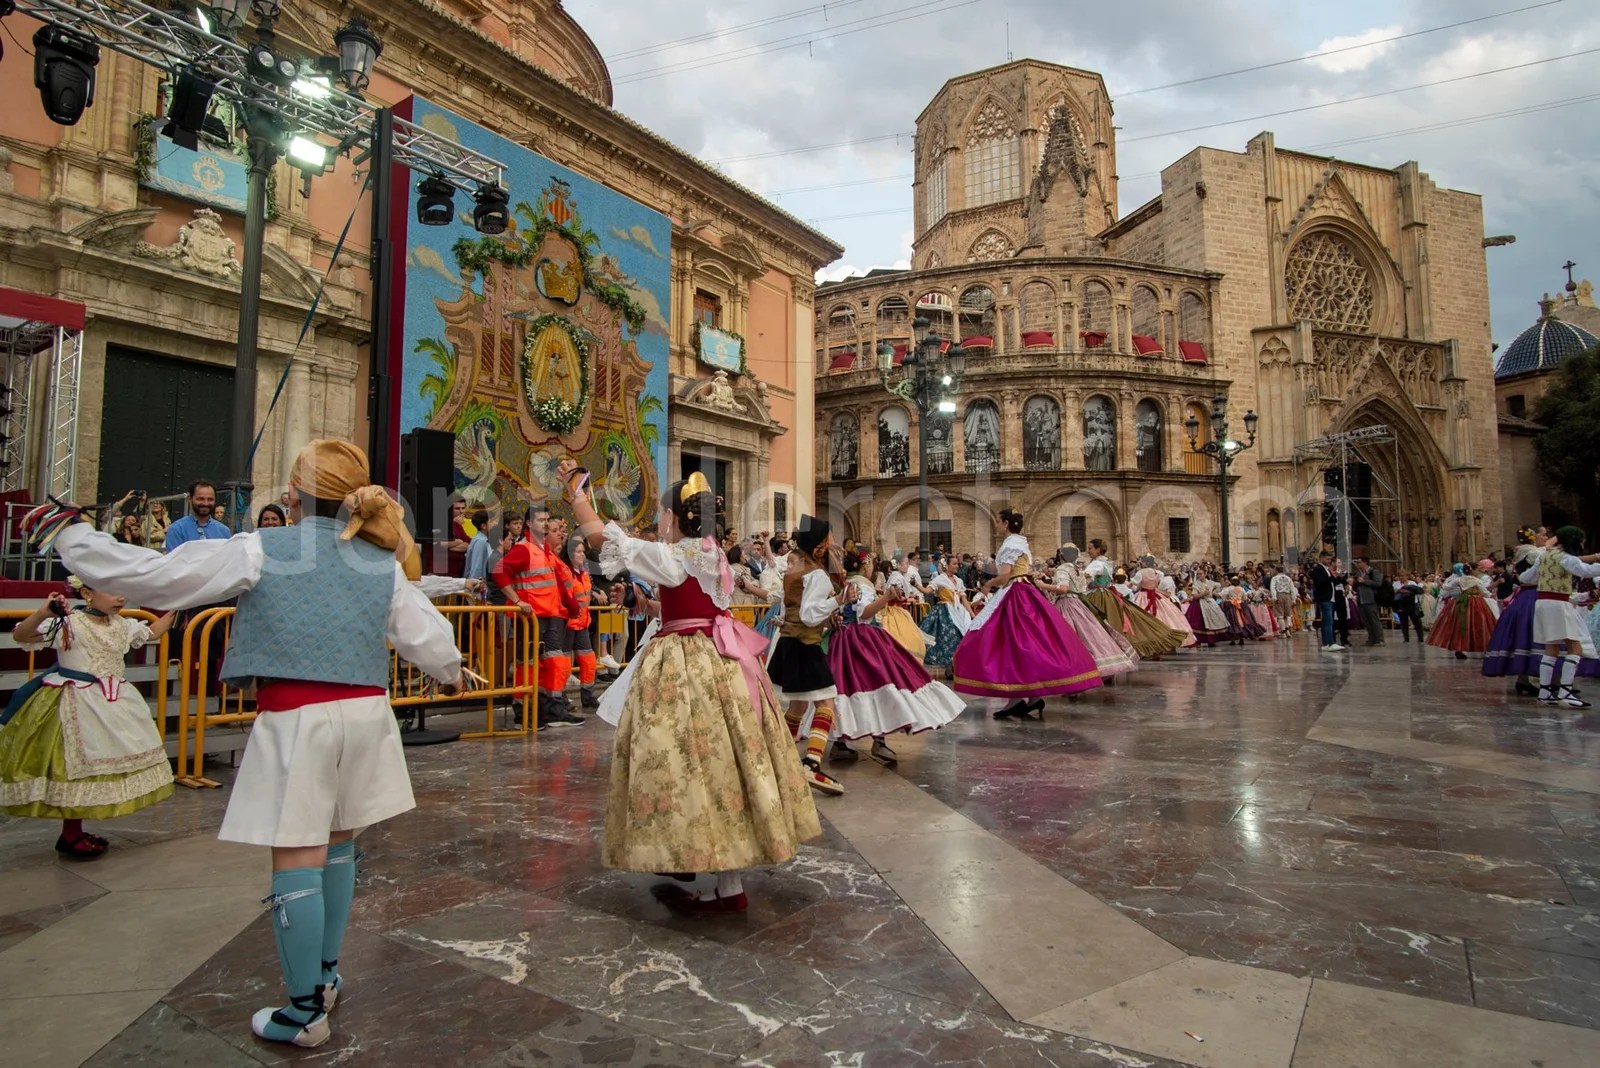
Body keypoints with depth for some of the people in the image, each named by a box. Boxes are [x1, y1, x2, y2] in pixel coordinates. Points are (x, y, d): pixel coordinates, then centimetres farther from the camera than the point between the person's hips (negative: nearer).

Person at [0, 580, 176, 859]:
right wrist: (42, 613, -41)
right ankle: (70, 836, 13)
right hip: (78, 706, -7)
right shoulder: (68, 624, -15)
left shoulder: (123, 625, 7)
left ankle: (76, 832, 25)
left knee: (95, 767, 13)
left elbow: (151, 633, 24)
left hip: (114, 704, 8)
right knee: (75, 766, 0)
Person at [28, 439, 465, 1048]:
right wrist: (450, 674, 29)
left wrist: (66, 536, 11)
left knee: (296, 861, 4)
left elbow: (149, 574, -4)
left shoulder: (259, 552, -5)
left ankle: (305, 1011, 14)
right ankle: (326, 973, 34)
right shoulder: (383, 564, 4)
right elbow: (428, 636, 6)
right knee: (339, 845, 21)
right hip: (365, 714, 5)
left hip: (295, 719, -4)